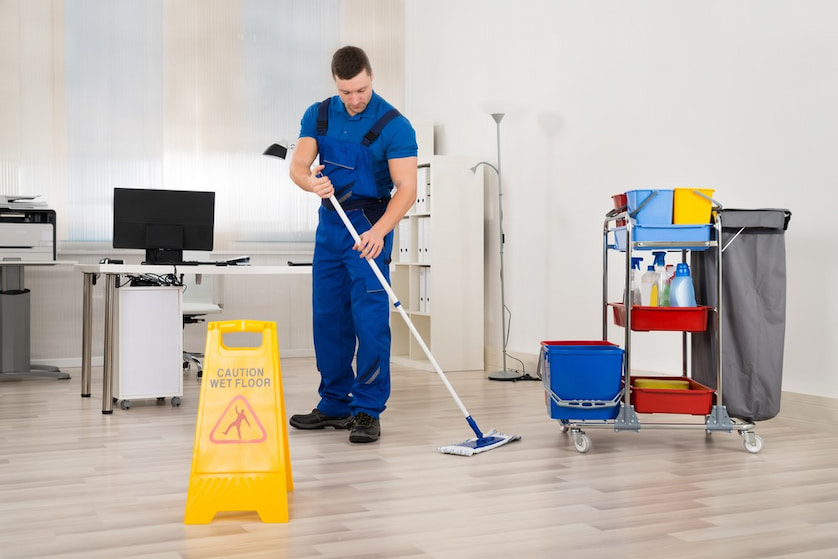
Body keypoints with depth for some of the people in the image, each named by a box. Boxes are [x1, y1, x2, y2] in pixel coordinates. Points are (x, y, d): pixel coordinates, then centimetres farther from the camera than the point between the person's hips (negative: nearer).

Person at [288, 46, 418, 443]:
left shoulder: (394, 125, -15)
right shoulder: (318, 115, 1)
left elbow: (406, 187, -21)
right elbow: (297, 166, -6)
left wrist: (379, 230, -35)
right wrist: (312, 182, -31)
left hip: (369, 227, -5)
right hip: (329, 223, 6)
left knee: (370, 317, -11)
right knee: (328, 317, 9)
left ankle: (367, 410, -3)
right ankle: (335, 405, 20)